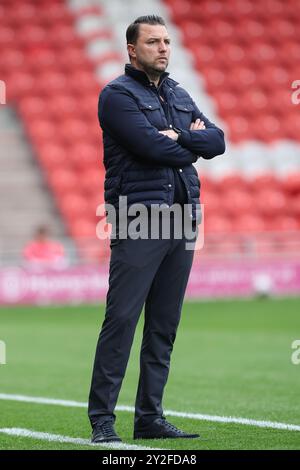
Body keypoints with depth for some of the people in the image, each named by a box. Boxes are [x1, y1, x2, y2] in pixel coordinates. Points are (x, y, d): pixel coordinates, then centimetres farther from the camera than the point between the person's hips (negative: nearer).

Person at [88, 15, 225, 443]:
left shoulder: (179, 95, 21)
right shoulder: (118, 94, -2)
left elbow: (217, 140, 9)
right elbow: (153, 146, -16)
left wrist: (179, 136, -8)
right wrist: (194, 144, 1)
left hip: (183, 218, 7)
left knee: (165, 325, 8)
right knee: (122, 319, -10)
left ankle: (151, 417, 13)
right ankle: (102, 420, -7)